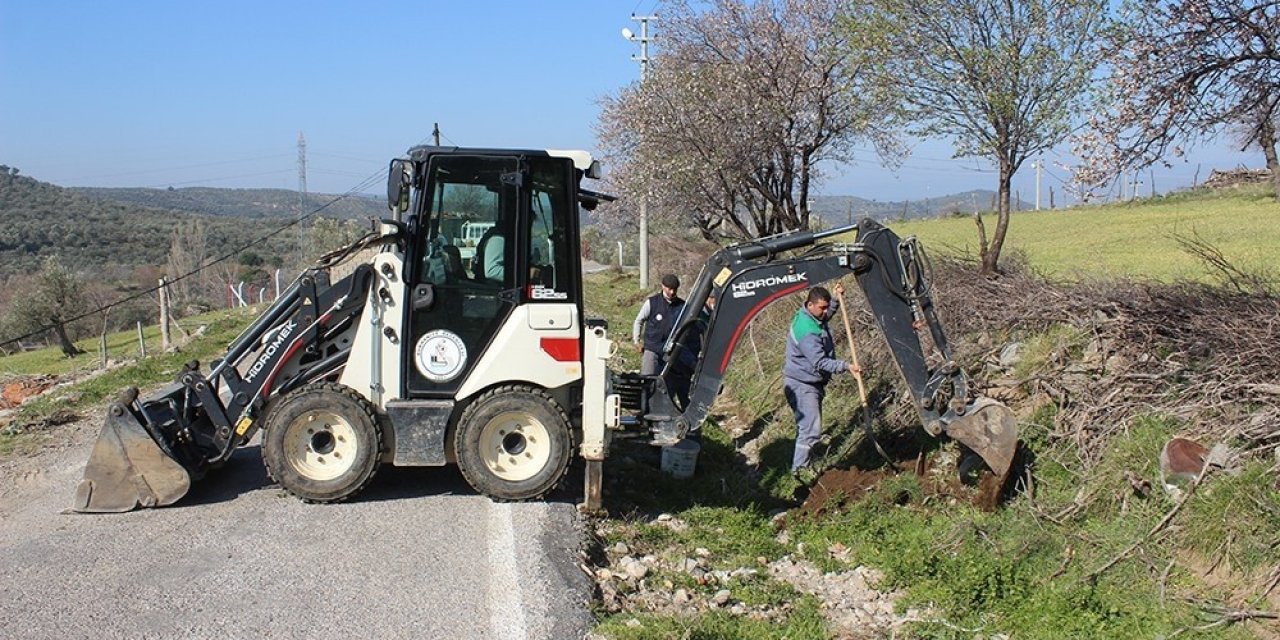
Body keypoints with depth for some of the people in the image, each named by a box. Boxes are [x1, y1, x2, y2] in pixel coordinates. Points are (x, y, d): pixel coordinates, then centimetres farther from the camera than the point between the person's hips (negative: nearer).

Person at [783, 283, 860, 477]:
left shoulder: (815, 317, 3)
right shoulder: (806, 331, -27)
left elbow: (826, 315, 28)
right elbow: (820, 362, -29)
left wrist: (837, 299, 11)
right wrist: (846, 366, -31)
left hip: (812, 383, 10)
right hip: (802, 385, -10)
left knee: (807, 427, 14)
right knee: (810, 429, -14)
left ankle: (800, 466, 22)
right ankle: (799, 471, -11)